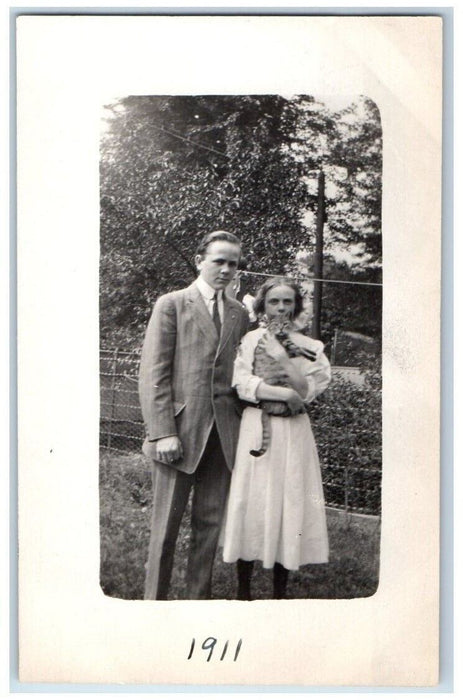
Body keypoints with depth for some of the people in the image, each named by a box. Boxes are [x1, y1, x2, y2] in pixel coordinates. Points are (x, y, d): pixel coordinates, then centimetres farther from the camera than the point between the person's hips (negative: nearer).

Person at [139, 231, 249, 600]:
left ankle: (199, 598, 22)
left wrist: (243, 424, 3)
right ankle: (154, 600, 18)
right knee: (166, 525, 4)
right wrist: (163, 432, -13)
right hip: (180, 430, -4)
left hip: (223, 434, 4)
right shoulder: (171, 305, 1)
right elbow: (153, 373, -5)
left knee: (211, 523, 9)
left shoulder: (239, 313, 15)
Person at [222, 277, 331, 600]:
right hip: (255, 428, -1)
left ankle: (280, 592, 16)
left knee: (288, 503, 3)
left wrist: (281, 357, -12)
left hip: (293, 433, 1)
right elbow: (242, 384, -8)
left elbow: (307, 390, -4)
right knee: (251, 503, 1)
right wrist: (285, 394, -13)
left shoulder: (310, 347, 8)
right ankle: (244, 592, 15)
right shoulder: (250, 340, 4)